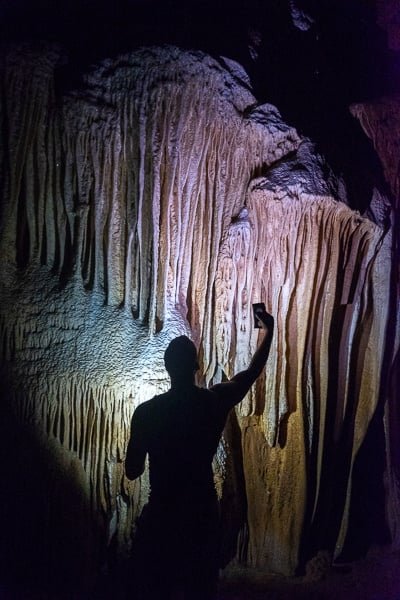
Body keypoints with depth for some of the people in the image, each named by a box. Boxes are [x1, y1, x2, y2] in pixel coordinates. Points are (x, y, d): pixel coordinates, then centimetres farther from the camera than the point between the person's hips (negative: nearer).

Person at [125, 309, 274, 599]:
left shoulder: (147, 411, -12)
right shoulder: (215, 401, -7)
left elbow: (132, 471, -6)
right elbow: (252, 372, 11)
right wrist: (268, 329, 24)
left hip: (161, 513, -2)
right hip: (202, 512, 2)